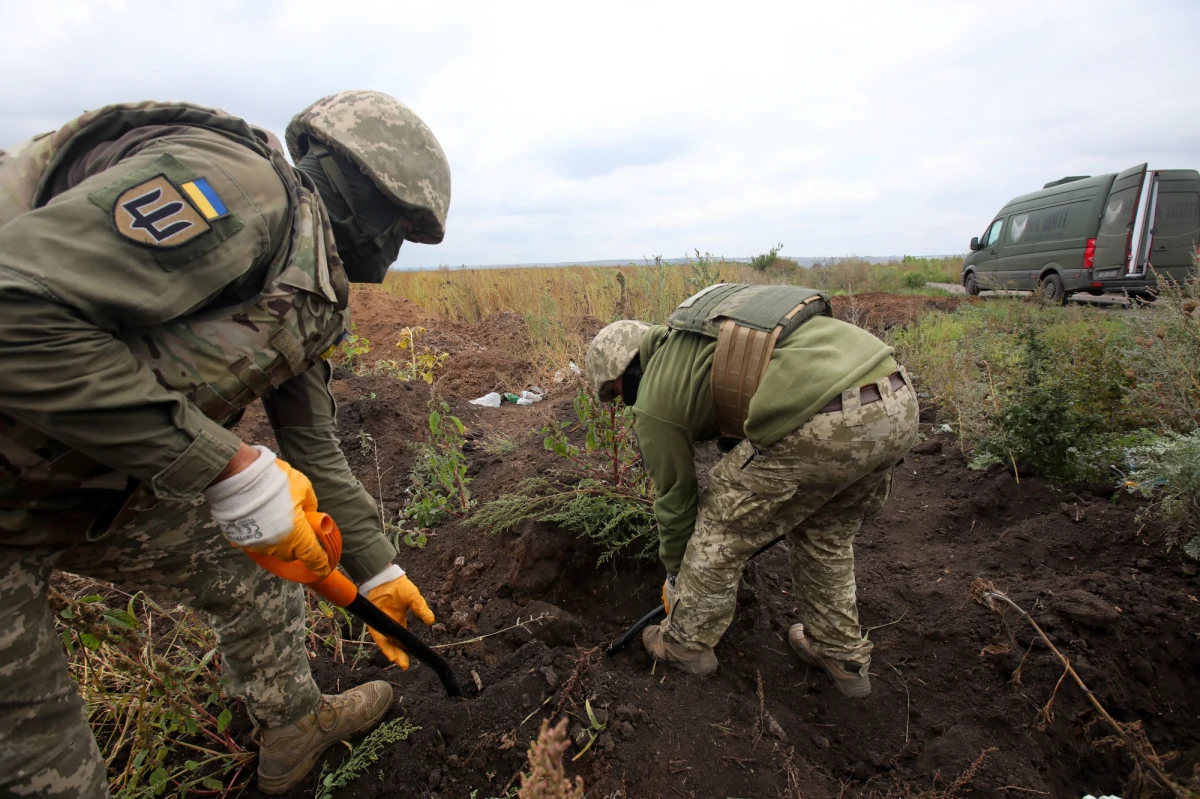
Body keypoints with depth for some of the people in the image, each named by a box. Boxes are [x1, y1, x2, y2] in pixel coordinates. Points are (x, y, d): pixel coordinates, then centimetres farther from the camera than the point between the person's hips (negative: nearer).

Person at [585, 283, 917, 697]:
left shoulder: (655, 400, 8)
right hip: (899, 399, 9)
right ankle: (841, 655, 46)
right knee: (825, 533, 30)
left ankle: (685, 643, 36)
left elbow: (675, 496, 19)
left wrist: (674, 573, 37)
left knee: (722, 526, 15)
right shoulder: (702, 327, 30)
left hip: (824, 424, -9)